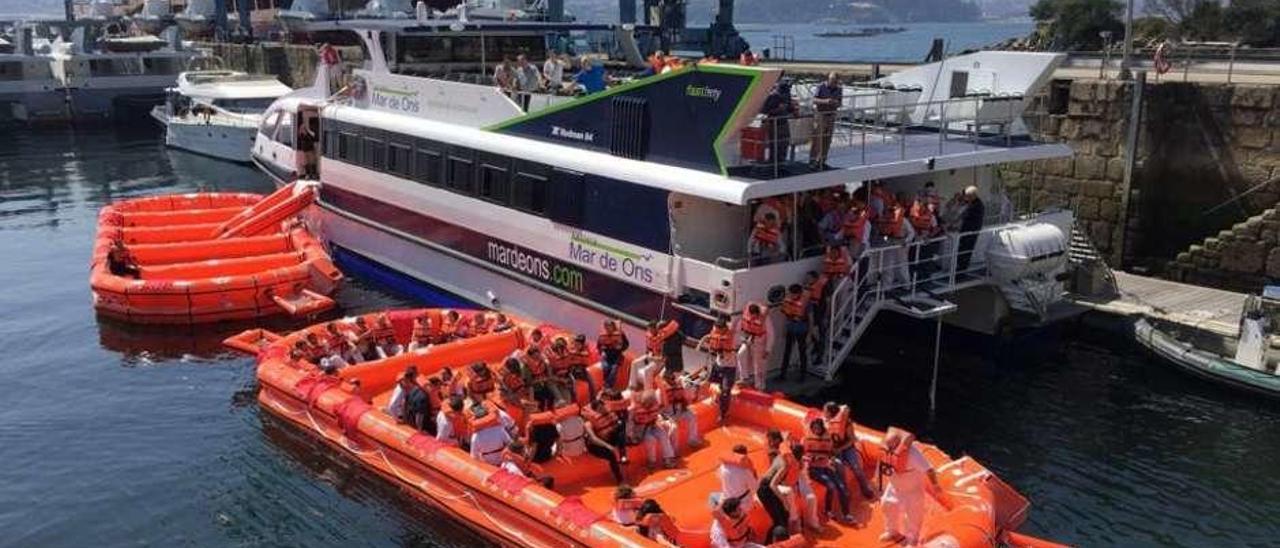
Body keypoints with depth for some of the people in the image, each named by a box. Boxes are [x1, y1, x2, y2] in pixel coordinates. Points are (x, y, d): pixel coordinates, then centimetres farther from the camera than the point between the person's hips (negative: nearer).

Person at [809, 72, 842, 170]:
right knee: (817, 139, -7)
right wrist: (825, 101, -27)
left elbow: (839, 103, 8)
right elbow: (814, 100, -11)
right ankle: (812, 161, -4)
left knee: (827, 140, 6)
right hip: (820, 114, -5)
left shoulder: (839, 89, 4)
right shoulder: (821, 87, -10)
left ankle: (822, 161, 14)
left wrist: (836, 103, -16)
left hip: (831, 116, 5)